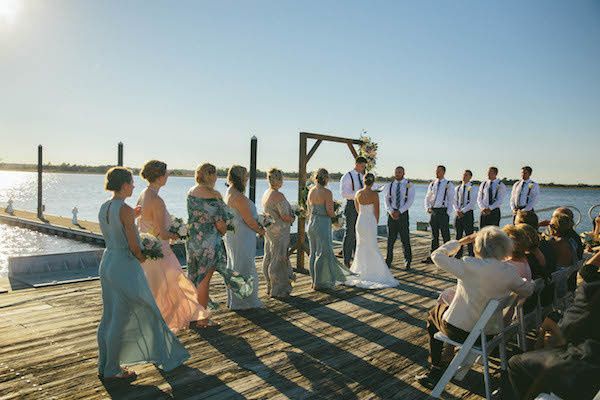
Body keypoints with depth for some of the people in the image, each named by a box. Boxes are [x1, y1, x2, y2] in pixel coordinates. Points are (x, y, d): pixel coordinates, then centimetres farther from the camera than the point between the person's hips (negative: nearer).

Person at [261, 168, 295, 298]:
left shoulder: (266, 193, 9)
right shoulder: (278, 196, -20)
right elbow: (285, 217, -21)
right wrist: (292, 219, 1)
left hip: (269, 229, 9)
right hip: (279, 232, -9)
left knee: (269, 257, 15)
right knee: (278, 259, 0)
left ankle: (270, 286, 26)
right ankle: (277, 289, 9)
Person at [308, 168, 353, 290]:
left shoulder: (311, 191, 7)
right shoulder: (326, 192, -14)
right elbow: (330, 212, -16)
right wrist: (335, 214, 5)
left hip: (311, 224, 7)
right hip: (323, 225, -7)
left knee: (313, 253, 12)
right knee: (323, 254, 1)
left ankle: (314, 281, 22)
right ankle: (318, 283, 6)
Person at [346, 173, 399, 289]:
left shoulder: (358, 193, 0)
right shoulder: (374, 194, -13)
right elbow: (376, 211, -8)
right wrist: (376, 223, 7)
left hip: (360, 221, 4)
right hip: (371, 222, -4)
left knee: (361, 246, 15)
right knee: (372, 248, 5)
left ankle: (360, 270, 23)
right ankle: (373, 273, 8)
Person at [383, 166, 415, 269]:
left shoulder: (409, 185, -1)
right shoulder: (389, 185, 7)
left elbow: (410, 201, -8)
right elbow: (386, 200, 3)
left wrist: (399, 211, -16)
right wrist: (391, 211, -13)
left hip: (403, 213, -2)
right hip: (392, 213, 3)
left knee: (405, 238, 1)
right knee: (390, 238, 7)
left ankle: (407, 261, 14)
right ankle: (389, 260, 16)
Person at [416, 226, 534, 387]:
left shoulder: (468, 265, -25)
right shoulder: (510, 272, -11)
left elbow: (436, 255, -14)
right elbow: (528, 291, 7)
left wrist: (461, 241, -5)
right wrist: (526, 281, 28)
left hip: (459, 331, -5)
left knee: (433, 314, 28)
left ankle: (435, 371, 30)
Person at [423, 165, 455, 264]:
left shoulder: (449, 185, -3)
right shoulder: (432, 184, 11)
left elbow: (450, 200, -5)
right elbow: (427, 198, 16)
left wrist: (448, 213, -12)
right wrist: (427, 208, 0)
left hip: (443, 211, -5)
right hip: (433, 211, 5)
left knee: (445, 235, 0)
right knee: (434, 235, 10)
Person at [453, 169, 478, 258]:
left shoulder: (473, 188, -4)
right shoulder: (458, 188, 12)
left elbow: (472, 202, -12)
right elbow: (454, 201, 10)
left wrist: (462, 211, -17)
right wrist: (457, 210, -7)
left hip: (468, 213, -5)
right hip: (458, 214, 5)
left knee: (469, 235, -2)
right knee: (458, 235, 9)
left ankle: (471, 254, 6)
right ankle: (458, 254, 17)